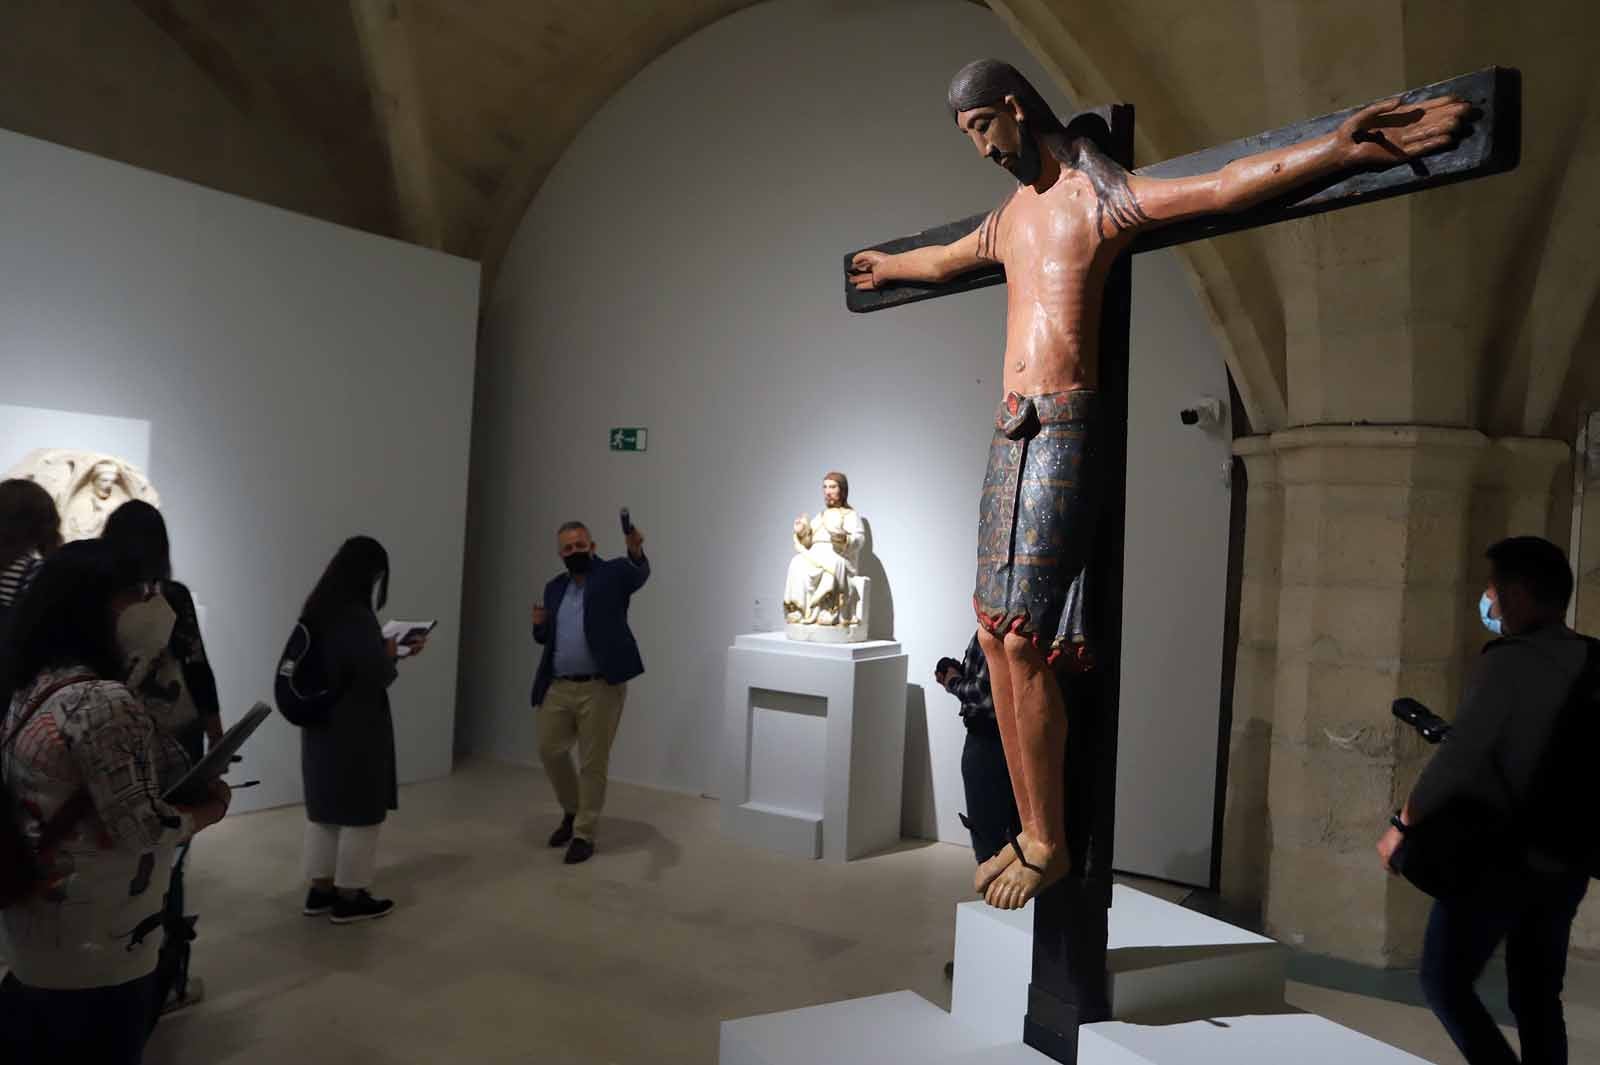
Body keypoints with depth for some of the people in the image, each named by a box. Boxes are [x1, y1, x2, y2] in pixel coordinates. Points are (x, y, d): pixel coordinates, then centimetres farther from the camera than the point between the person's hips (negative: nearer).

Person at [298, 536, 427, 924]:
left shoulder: (317, 610, 5)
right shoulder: (357, 616, -22)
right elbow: (375, 674, -22)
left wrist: (386, 649, 13)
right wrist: (391, 654, -3)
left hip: (320, 723, 9)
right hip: (355, 728, -9)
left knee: (323, 807, 17)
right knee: (360, 811, 5)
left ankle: (319, 891, 26)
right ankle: (349, 898, 14)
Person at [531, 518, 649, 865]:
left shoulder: (613, 573, -2)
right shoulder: (555, 587, 14)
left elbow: (639, 574, -24)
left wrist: (636, 551, -46)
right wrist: (539, 625, -2)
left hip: (600, 687, -6)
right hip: (557, 687, 6)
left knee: (593, 763, 1)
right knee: (550, 751, 12)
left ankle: (584, 834, 14)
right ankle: (572, 810, 35)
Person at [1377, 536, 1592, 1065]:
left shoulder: (1509, 659, -16)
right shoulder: (1587, 662, 4)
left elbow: (1461, 756, -20)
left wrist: (1403, 824, -11)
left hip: (1500, 856, -7)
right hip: (1564, 860, 7)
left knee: (1445, 982, 6)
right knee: (1538, 995, 16)